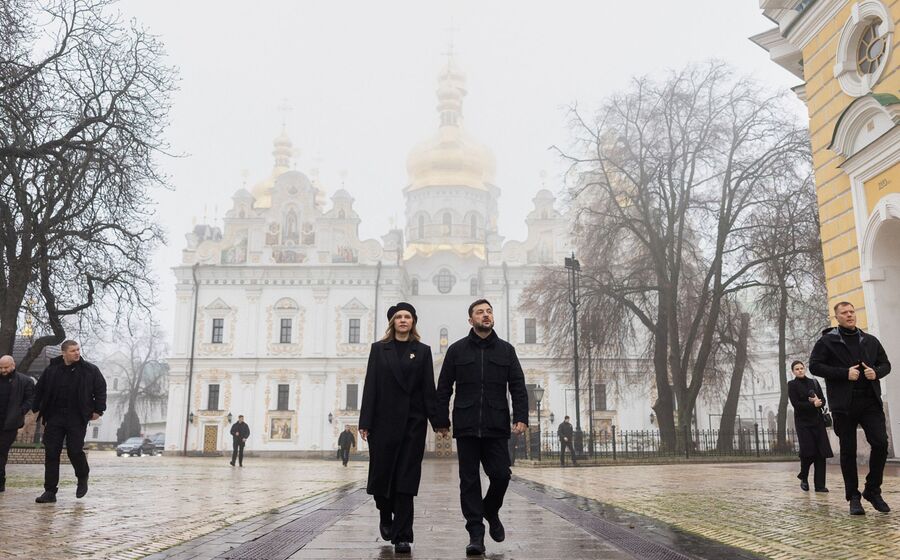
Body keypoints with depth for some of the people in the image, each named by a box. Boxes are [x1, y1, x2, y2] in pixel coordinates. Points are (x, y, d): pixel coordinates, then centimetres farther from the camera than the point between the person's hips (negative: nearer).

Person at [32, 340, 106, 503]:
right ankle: (50, 491, 9)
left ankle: (82, 478, 25)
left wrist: (98, 410, 0)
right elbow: (39, 390, 13)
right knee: (51, 453, 1)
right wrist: (37, 410, 10)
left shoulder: (90, 370, -1)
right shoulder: (51, 370, 3)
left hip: (77, 419, -2)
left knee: (75, 451, -5)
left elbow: (101, 389, 5)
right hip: (54, 418, 2)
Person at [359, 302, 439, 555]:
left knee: (406, 479, -1)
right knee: (382, 474, 7)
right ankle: (386, 518, 36)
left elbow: (428, 389, 3)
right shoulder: (379, 349, 7)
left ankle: (402, 536, 3)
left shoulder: (422, 351, 7)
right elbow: (370, 387, 2)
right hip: (384, 420, 1)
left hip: (413, 422, 0)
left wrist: (436, 420, -4)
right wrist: (365, 422, -5)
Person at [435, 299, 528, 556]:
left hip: (496, 428, 1)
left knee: (501, 475, -2)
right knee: (469, 480, 1)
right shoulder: (457, 350, 6)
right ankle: (476, 533, 10)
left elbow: (518, 387, 6)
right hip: (466, 427, -1)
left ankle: (491, 512, 28)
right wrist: (442, 421, 0)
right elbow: (443, 388, 6)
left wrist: (521, 417, -6)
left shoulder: (506, 350, 9)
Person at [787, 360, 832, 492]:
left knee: (821, 452, -4)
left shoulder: (814, 382, 13)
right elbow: (795, 404, -10)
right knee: (808, 451, -13)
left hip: (818, 420, 4)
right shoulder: (792, 385, 0)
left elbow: (823, 400, 7)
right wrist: (813, 404, -18)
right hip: (803, 422, -4)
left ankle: (820, 485, 0)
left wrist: (818, 401, -15)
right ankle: (804, 478, 13)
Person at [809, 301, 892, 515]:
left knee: (880, 443, -9)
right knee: (848, 451, 3)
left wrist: (876, 372, -4)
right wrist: (845, 373, -14)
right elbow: (814, 366, -5)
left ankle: (873, 490, 10)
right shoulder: (827, 341, 2)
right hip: (843, 403, -3)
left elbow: (885, 364, 20)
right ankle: (853, 497, 12)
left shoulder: (871, 341, 15)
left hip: (871, 401, 3)